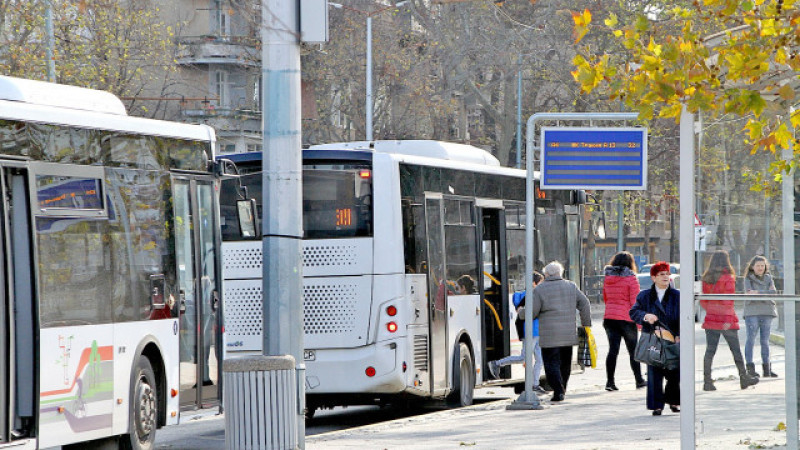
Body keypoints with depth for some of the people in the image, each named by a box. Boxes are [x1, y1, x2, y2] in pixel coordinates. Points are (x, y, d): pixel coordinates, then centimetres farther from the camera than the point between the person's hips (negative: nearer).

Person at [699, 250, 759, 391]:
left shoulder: (706, 279, 6)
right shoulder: (728, 278, -9)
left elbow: (703, 301, 11)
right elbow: (728, 301, -15)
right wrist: (728, 320, -17)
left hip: (711, 319, 4)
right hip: (726, 318, -4)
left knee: (710, 350, 2)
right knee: (735, 350, 8)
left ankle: (707, 381, -4)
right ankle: (744, 378, 18)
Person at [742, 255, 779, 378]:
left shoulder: (768, 278, 14)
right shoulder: (748, 279, 5)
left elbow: (774, 293, -2)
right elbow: (749, 292, -10)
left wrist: (759, 292, -15)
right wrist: (767, 292, -17)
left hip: (767, 312, 3)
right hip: (752, 311, -3)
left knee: (765, 341, 6)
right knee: (751, 339, -8)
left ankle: (767, 368, 9)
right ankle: (750, 367, -7)